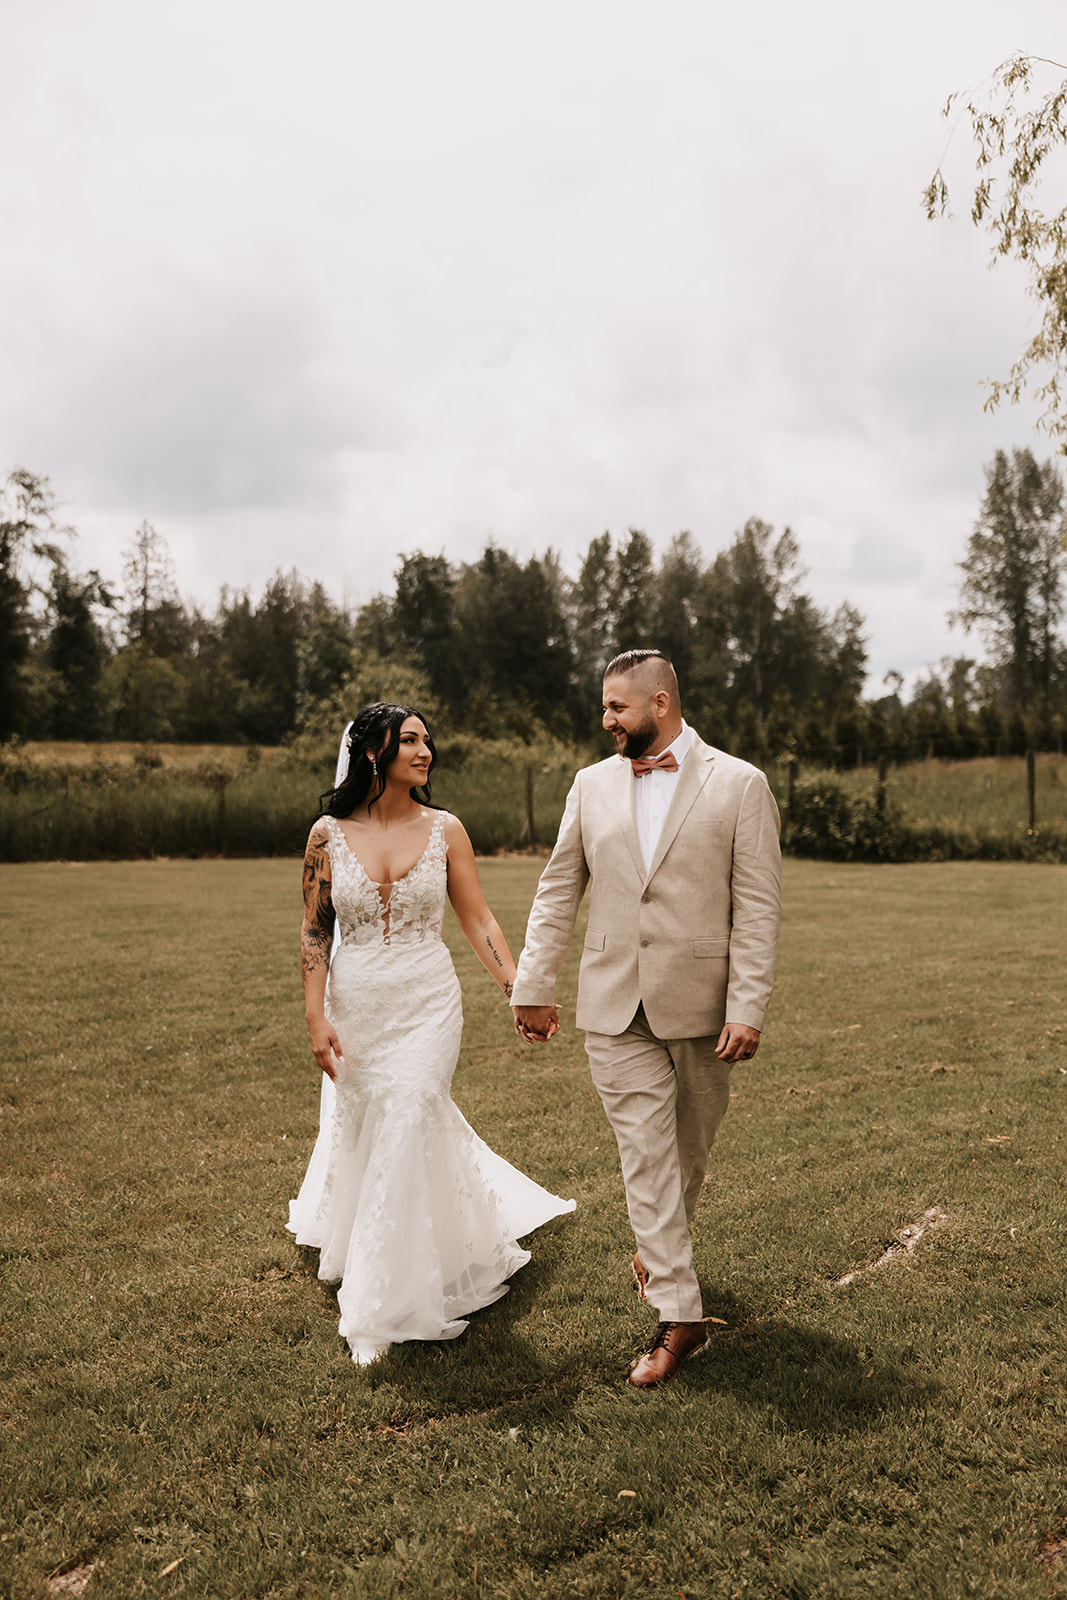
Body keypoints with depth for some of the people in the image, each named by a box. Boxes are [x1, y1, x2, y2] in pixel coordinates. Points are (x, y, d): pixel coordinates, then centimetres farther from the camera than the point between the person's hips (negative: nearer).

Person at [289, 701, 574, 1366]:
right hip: (356, 1006, 2)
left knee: (404, 1136, -7)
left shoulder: (445, 830, -3)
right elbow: (315, 931, 1)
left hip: (428, 1004, -1)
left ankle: (384, 1307, 9)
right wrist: (316, 1018, -5)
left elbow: (479, 920, -1)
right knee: (360, 1132, 15)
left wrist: (518, 990, -10)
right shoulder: (329, 834, -3)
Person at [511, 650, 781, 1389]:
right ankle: (679, 1314, 9)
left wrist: (748, 1008, -13)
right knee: (646, 1152, 0)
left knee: (689, 1147, 15)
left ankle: (658, 1247, 42)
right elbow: (559, 889, 11)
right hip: (614, 1005, 2)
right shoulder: (593, 784, 7)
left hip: (700, 1004, -1)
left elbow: (758, 906, -7)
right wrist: (533, 986, 8)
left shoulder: (739, 785, -4)